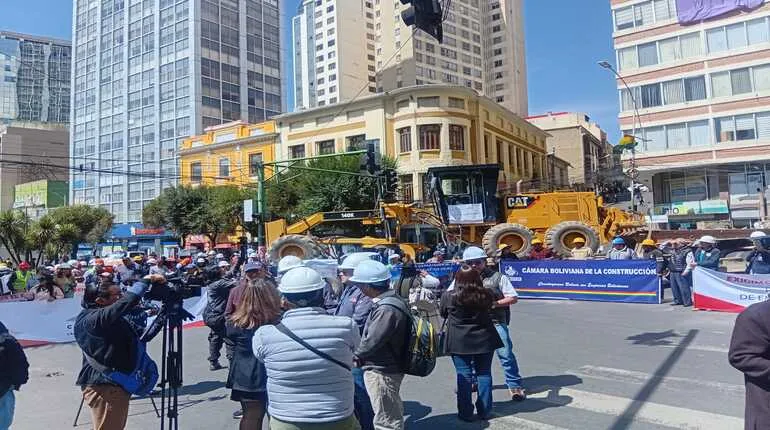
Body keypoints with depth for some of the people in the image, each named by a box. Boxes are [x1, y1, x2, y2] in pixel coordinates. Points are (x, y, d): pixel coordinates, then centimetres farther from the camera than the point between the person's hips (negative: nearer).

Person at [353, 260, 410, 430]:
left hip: (381, 371, -9)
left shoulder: (387, 309, -28)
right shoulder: (390, 301, 3)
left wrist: (356, 355, -7)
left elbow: (371, 342, -26)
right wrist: (360, 354, 0)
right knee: (393, 414, 24)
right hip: (387, 367, 9)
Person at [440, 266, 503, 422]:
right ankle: (484, 411, 20)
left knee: (464, 376, 6)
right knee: (484, 374, 12)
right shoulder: (486, 295, -4)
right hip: (485, 340, 2)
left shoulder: (449, 297, -10)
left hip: (459, 342, -2)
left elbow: (443, 314, 5)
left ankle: (466, 413, 12)